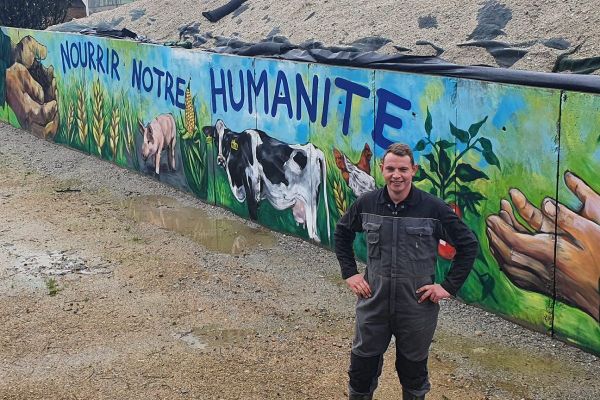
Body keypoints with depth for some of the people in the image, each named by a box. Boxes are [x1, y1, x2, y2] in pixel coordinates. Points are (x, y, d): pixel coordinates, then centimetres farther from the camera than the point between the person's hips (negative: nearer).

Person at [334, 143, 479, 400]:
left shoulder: (434, 208, -13)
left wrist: (449, 286, -7)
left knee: (413, 373, 16)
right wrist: (349, 273, 5)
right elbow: (342, 233, 14)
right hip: (373, 303, 2)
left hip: (417, 308, -2)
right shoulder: (366, 203, -5)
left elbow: (469, 245, -3)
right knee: (361, 369, 12)